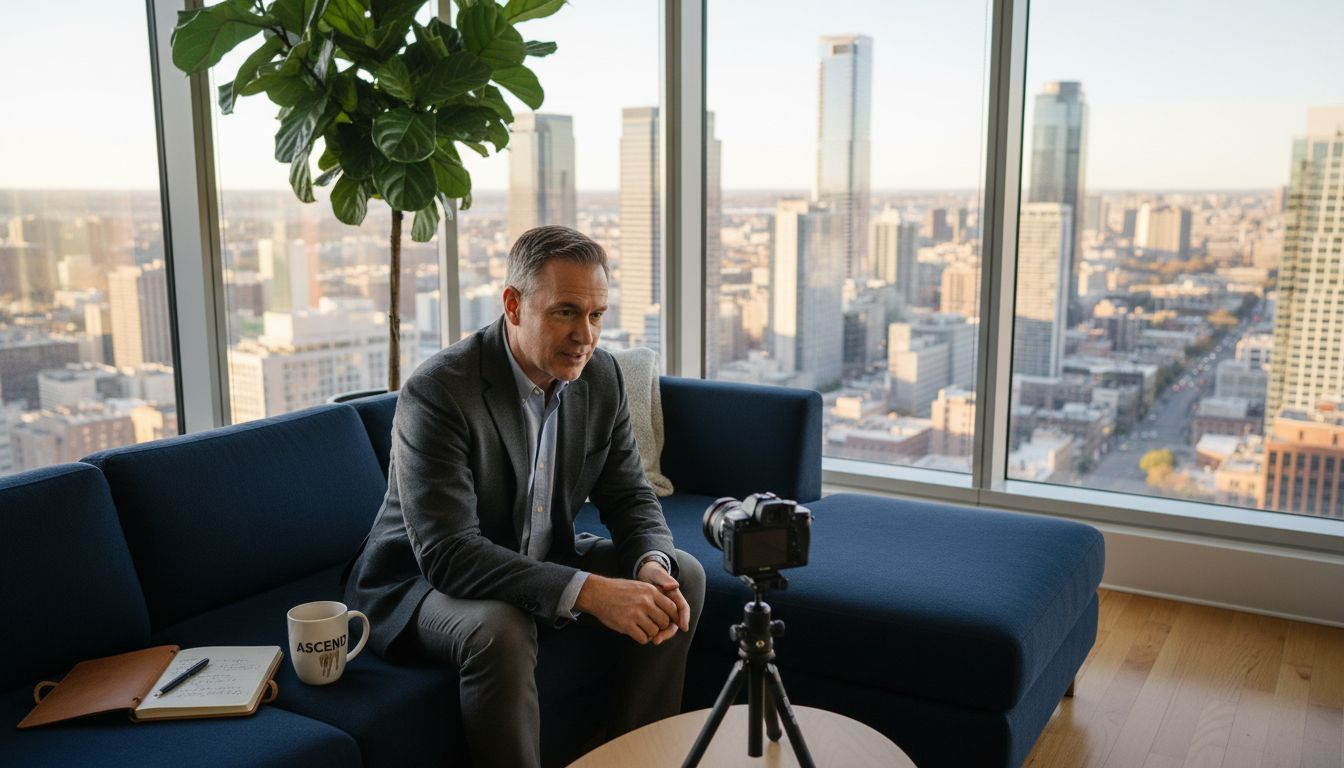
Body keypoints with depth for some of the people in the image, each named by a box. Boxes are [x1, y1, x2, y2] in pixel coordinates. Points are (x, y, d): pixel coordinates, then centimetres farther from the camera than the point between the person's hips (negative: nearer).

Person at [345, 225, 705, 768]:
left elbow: (629, 495, 0)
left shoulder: (601, 376, -8)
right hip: (422, 577, -6)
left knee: (684, 576, -4)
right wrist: (588, 591, -42)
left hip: (539, 563, 7)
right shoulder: (436, 392, -28)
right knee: (499, 630, -37)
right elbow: (447, 552, -34)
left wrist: (653, 565, -23)